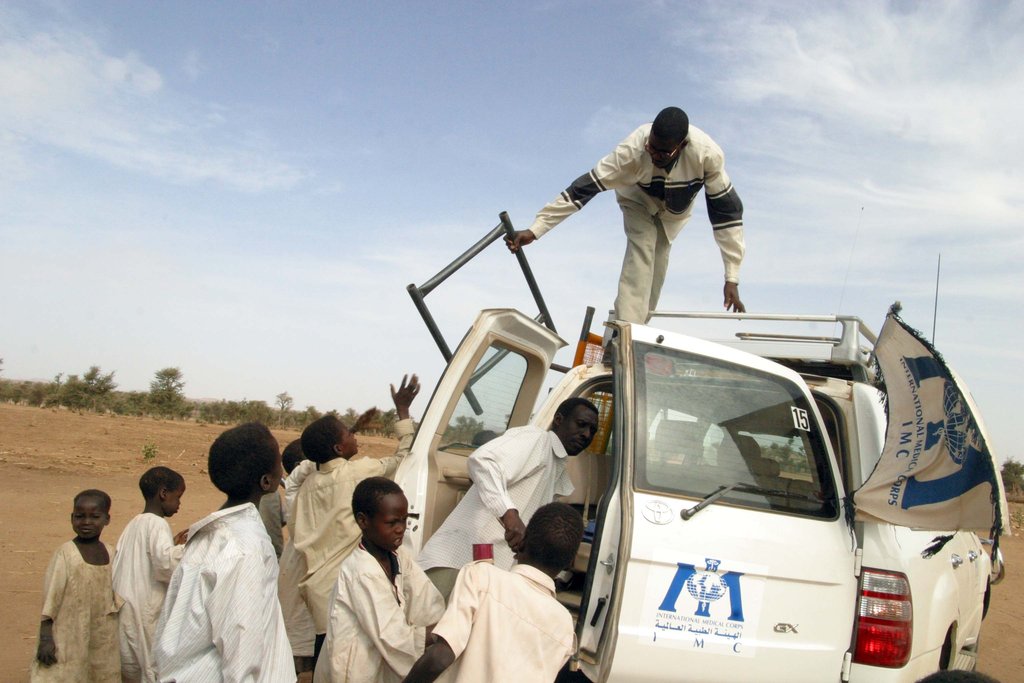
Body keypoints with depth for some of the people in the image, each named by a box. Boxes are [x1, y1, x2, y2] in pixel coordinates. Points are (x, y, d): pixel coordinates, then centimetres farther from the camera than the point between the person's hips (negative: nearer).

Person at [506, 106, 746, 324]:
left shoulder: (708, 154, -39)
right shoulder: (632, 150, -42)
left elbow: (727, 210, -31)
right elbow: (584, 187, -42)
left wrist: (732, 278, -32)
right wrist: (534, 230, -47)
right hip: (639, 199, -2)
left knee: (657, 264, 2)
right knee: (640, 254, -23)